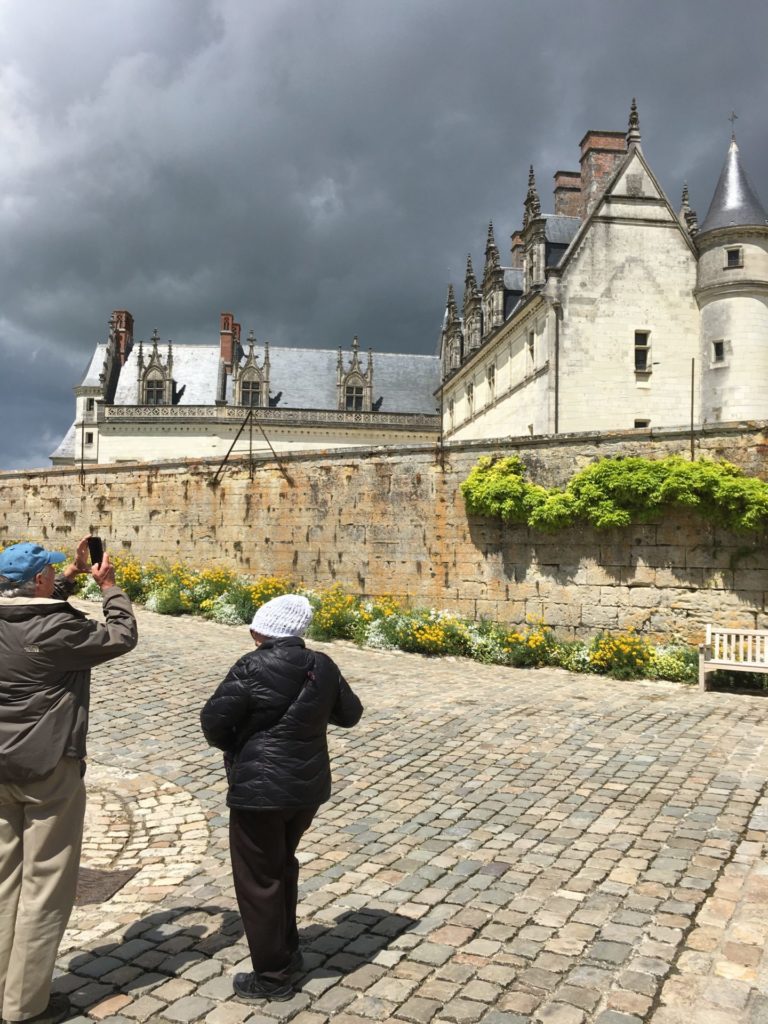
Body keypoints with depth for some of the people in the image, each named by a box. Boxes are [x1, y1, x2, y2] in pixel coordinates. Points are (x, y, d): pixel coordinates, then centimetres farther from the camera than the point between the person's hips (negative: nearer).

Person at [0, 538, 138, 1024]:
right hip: (48, 770, -7)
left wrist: (73, 574, 18)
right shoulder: (58, 630, -21)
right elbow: (123, 636, -9)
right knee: (46, 887, 6)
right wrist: (109, 584, 2)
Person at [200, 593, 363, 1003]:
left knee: (258, 880, 10)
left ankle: (272, 975, 21)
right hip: (309, 786, 7)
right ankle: (288, 950, 39)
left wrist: (235, 747, 3)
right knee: (282, 865, 26)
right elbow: (350, 713, 10)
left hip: (260, 790, -7)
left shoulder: (252, 668, -18)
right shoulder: (322, 666, -1)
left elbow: (213, 719, -17)